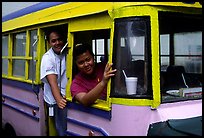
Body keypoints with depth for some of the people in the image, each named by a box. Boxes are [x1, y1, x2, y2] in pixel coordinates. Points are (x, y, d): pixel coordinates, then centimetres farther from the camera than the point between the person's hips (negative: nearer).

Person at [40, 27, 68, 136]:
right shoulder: (47, 58, -11)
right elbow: (52, 82, -22)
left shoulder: (67, 53, 3)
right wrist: (58, 100, -37)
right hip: (56, 100, -4)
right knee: (63, 130, -5)